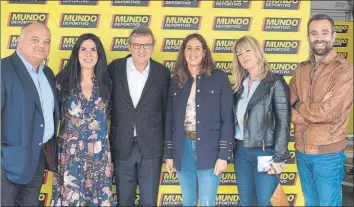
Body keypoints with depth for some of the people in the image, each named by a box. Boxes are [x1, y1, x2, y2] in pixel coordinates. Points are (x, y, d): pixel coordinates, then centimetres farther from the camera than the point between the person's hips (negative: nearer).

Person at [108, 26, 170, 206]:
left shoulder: (162, 72, -2)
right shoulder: (115, 68, -3)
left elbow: (166, 109, 4)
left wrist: (166, 145, 5)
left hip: (151, 146, 0)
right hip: (122, 146, 1)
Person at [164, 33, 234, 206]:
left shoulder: (219, 77, -2)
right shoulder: (176, 81, 8)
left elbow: (227, 119, -5)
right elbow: (170, 120, 10)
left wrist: (223, 155, -10)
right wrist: (169, 154, 7)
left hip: (209, 148, -3)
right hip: (183, 148, 3)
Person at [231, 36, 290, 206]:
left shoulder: (275, 83, -8)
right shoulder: (240, 85, 10)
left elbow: (283, 122, -12)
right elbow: (235, 120, 12)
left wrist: (278, 158, -16)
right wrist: (232, 148, 4)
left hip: (265, 152, -5)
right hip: (241, 151, 6)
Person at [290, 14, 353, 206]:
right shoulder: (301, 69, 6)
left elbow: (328, 112, -20)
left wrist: (298, 106, -6)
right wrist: (316, 110, -14)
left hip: (328, 154, -5)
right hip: (301, 151, 5)